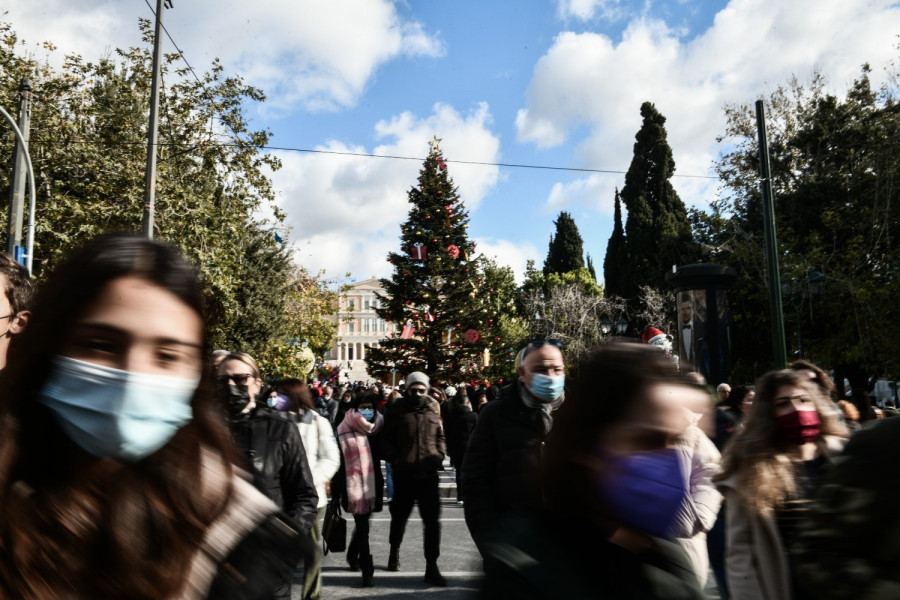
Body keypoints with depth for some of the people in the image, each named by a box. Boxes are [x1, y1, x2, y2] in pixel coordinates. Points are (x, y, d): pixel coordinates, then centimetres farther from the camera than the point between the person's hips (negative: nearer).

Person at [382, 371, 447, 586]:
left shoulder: (433, 409, 5)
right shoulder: (396, 410, -2)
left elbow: (441, 436, 14)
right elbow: (387, 438, 2)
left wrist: (439, 455, -1)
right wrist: (394, 459, -11)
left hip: (428, 473, 1)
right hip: (404, 473, -1)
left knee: (432, 520, 0)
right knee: (399, 516, 18)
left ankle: (431, 567, 9)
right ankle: (394, 551, 43)